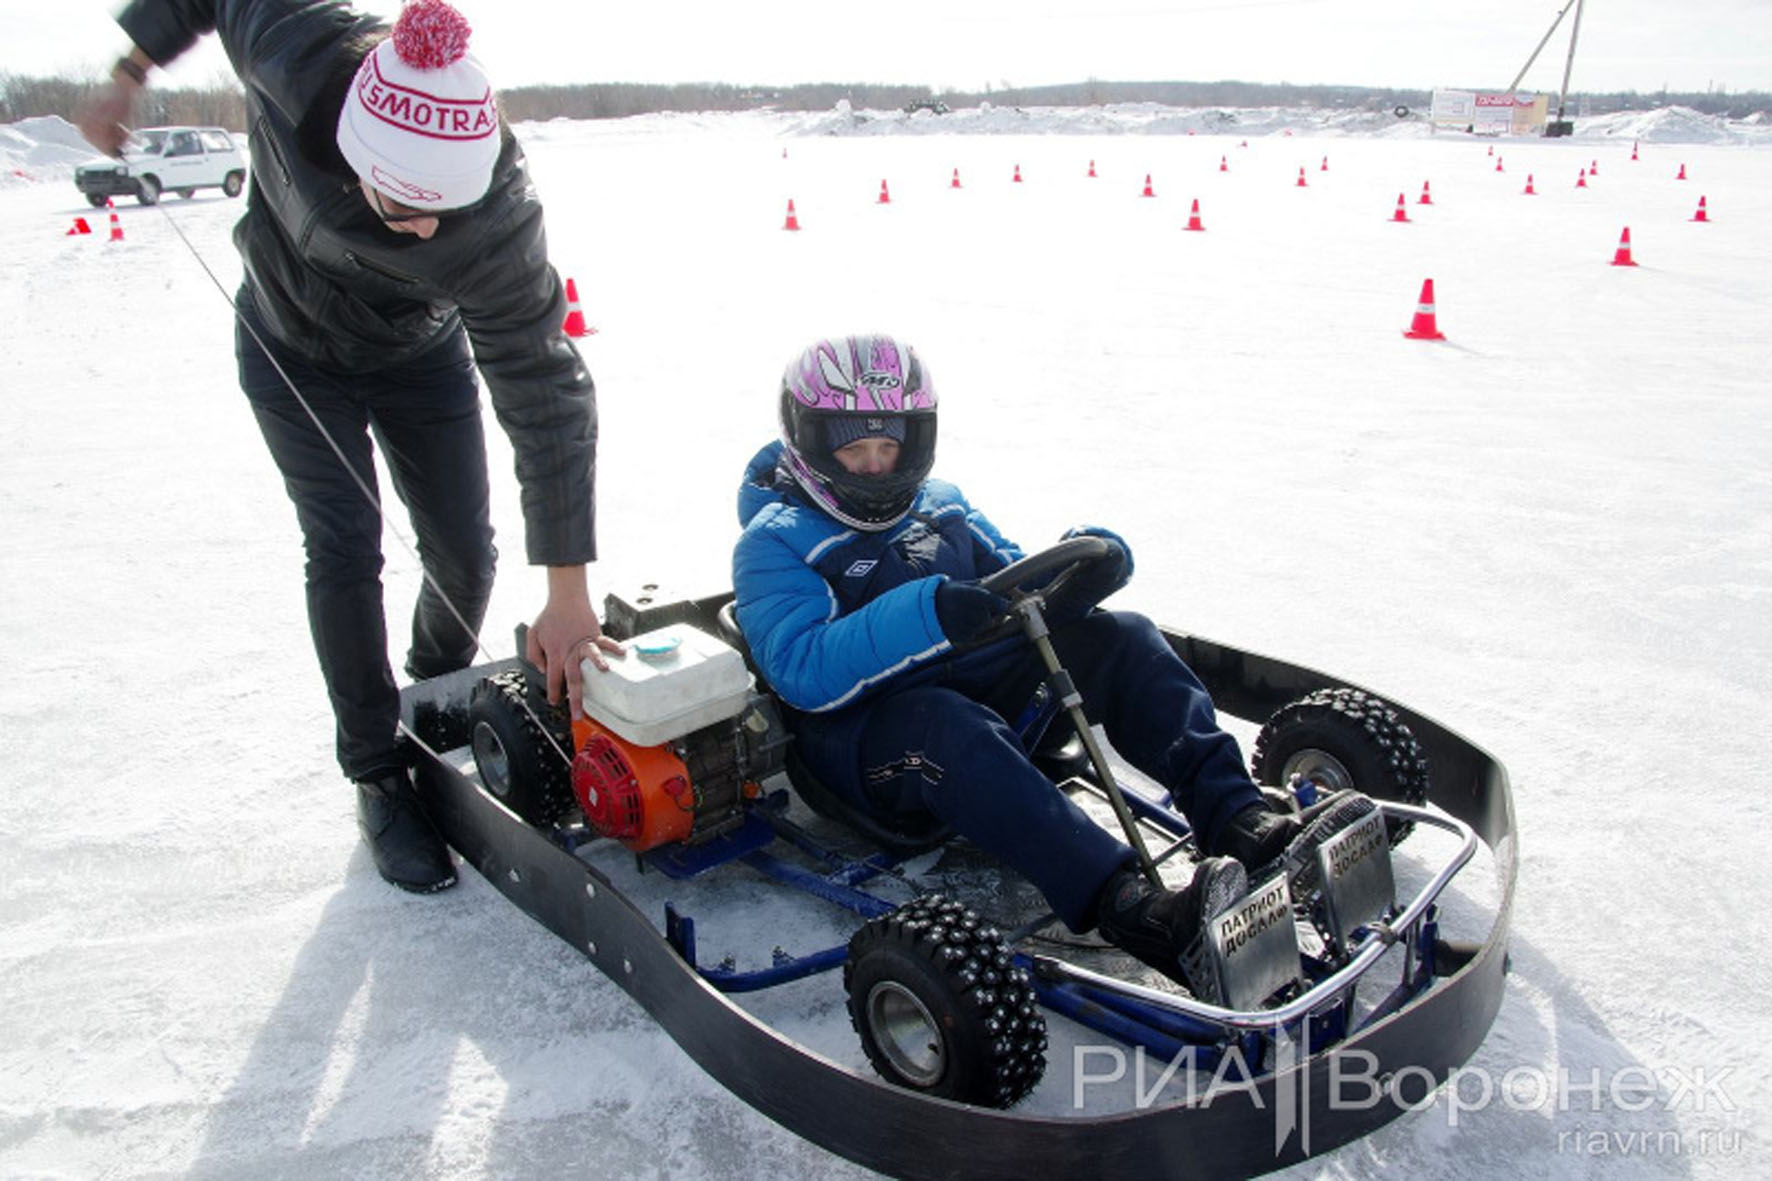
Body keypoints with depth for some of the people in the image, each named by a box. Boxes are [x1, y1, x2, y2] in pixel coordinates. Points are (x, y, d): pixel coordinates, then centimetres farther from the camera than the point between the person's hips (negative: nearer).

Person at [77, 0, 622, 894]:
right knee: (344, 551, -9)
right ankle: (379, 778, 4)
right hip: (293, 352, 0)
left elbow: (547, 399, -37)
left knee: (462, 549, -1)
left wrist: (568, 595, -39)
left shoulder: (496, 219, -39)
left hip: (423, 356, 0)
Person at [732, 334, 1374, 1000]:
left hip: (986, 695, 6)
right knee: (948, 724, -39)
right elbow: (804, 672, -19)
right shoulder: (774, 544, -3)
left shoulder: (940, 504, 17)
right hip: (864, 739, -6)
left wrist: (1083, 568, -7)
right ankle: (1133, 913, -53)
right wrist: (925, 614, -34)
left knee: (1119, 637, -12)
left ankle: (1240, 822, -27)